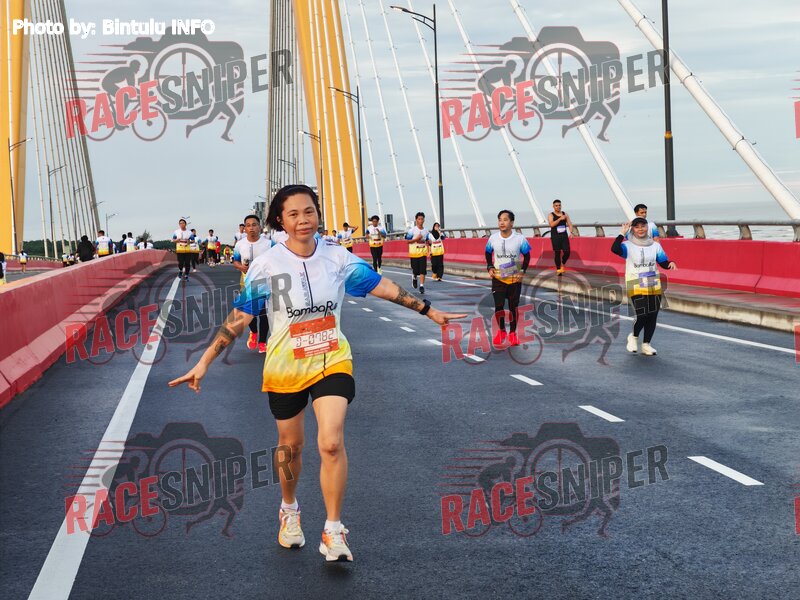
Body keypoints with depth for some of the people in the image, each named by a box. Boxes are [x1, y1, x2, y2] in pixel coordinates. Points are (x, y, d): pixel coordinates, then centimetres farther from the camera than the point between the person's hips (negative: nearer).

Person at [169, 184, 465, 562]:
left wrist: (429, 311, 6)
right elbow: (239, 318, -9)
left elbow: (384, 288, 3)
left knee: (331, 444, -16)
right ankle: (289, 511, 43)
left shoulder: (338, 258, -6)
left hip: (332, 362, 0)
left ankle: (333, 531, -2)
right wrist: (204, 363, -13)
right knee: (290, 446, 15)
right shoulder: (266, 266, -12)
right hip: (285, 367, 0)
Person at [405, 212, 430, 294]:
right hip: (414, 253, -3)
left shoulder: (426, 231, 7)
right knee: (415, 270, 5)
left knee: (423, 270, -7)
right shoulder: (412, 230, -8)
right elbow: (407, 241, -7)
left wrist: (428, 250, 7)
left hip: (423, 253, 3)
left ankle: (422, 286, -5)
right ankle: (414, 278, 38)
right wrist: (416, 239, -18)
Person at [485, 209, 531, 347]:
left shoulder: (520, 239, -14)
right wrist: (490, 267, -3)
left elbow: (526, 256, 0)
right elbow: (488, 253, 10)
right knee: (498, 306, -4)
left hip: (515, 279, -1)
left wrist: (522, 271, -11)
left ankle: (512, 333, 23)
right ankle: (501, 331, 19)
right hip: (498, 278, 1)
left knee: (513, 307, 7)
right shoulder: (493, 238, -9)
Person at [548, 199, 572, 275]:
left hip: (564, 236, 3)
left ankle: (563, 264, 22)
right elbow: (551, 224, -18)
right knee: (557, 253, -2)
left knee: (567, 252, -6)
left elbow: (569, 224, 8)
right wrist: (560, 219, -26)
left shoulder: (565, 215, 11)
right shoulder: (551, 215, -1)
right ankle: (558, 269, 8)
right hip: (555, 237, -3)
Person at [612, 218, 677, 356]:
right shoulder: (628, 246, -6)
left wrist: (670, 263, -13)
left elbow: (663, 263, 8)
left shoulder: (655, 245, 7)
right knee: (642, 315, -16)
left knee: (652, 316, 4)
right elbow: (615, 249, -25)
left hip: (654, 286, 4)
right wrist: (623, 233, -22)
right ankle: (634, 337, 14)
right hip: (636, 287, -4)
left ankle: (646, 345, 20)